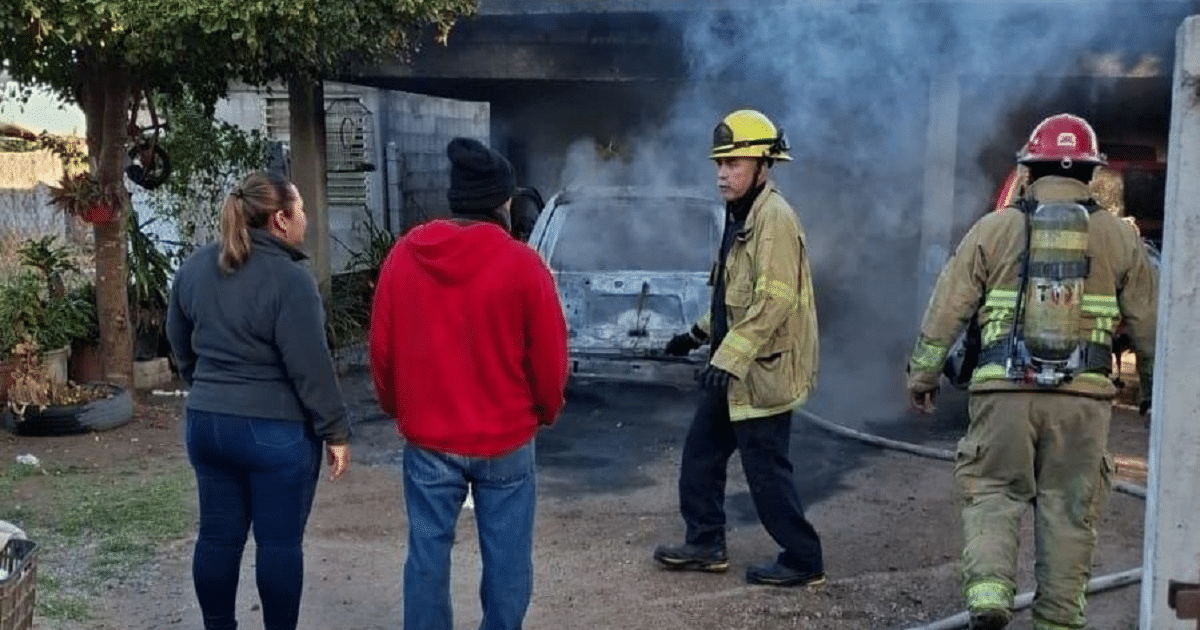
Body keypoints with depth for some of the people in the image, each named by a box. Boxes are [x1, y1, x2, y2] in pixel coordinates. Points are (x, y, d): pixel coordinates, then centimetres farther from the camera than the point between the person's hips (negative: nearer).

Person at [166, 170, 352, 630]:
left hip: (206, 423, 7)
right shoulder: (289, 279, -18)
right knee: (280, 541, 4)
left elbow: (180, 344, 17)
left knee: (218, 535, 14)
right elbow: (311, 367, -17)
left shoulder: (195, 267, 5)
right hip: (276, 431, -7)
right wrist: (335, 431, -9)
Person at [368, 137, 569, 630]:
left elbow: (382, 347, 4)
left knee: (427, 554, 11)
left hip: (427, 438, 3)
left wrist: (396, 408, 20)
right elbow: (548, 355, -6)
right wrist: (547, 411, 12)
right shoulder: (523, 264, -11)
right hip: (505, 439, -3)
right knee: (506, 557, 9)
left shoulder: (403, 256, -2)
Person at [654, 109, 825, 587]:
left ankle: (803, 562, 12)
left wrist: (730, 358, -30)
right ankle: (705, 544, 28)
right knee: (701, 451, 15)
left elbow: (775, 299, -26)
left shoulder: (774, 217, -17)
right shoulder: (741, 216, 15)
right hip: (737, 370, 10)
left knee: (766, 471, -2)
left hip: (764, 371, -10)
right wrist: (700, 332, 22)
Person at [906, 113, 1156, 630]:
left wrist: (923, 374, 13)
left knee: (992, 492, 11)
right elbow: (1147, 326, 12)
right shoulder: (1118, 236, 8)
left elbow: (946, 310, 4)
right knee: (1069, 509, 9)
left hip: (1005, 390, -1)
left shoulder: (994, 228, 4)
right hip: (1084, 396, 1)